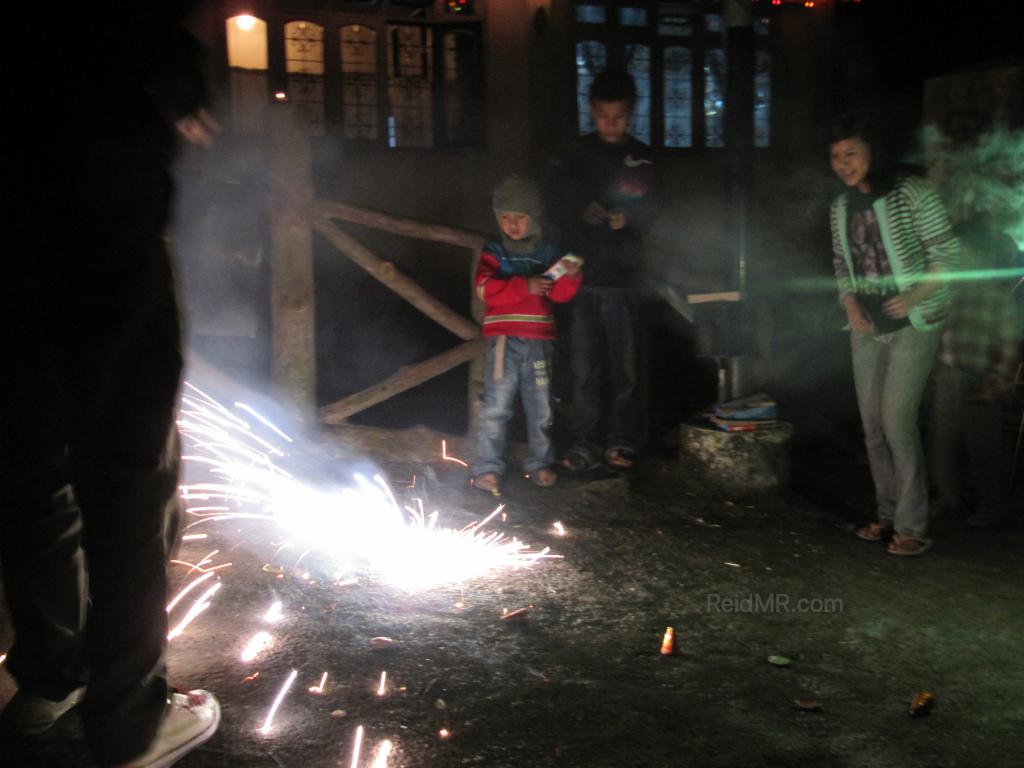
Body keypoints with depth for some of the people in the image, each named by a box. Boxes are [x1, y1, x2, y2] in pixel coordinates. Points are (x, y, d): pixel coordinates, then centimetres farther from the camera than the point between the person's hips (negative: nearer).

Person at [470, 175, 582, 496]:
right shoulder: (493, 252, 2)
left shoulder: (548, 253, 12)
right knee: (497, 404, -8)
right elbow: (486, 289, -13)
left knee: (540, 405, 10)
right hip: (504, 339, -3)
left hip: (539, 339, 4)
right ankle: (487, 468, -3)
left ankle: (539, 463, 22)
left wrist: (569, 276, -15)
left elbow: (560, 293, 6)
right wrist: (525, 286, -23)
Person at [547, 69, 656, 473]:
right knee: (584, 366, -1)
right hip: (583, 274, 0)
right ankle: (584, 443, 6)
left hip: (625, 277, 0)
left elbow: (651, 213, 7)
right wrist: (584, 211, -14)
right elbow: (558, 202, 5)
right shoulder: (577, 154, 9)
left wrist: (628, 219, -14)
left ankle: (622, 440, 14)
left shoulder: (642, 158, 8)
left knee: (625, 364, 2)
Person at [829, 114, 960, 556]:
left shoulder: (912, 193, -10)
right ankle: (889, 515, 20)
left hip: (912, 324, -6)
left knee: (897, 420, -13)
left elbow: (947, 255, -9)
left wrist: (914, 297, -21)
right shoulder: (841, 207, 8)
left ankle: (912, 527, -3)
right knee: (873, 425, 7)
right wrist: (850, 304, -2)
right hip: (867, 329, 6)